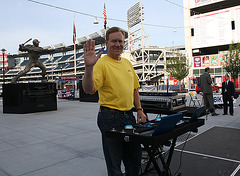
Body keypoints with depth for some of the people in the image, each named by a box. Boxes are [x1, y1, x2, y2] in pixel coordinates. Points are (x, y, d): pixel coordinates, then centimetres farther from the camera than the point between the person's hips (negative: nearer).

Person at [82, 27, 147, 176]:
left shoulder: (127, 63, 12)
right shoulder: (101, 63, -11)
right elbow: (89, 89, -26)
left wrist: (139, 109, 12)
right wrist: (89, 67, -41)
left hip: (129, 116, 7)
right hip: (110, 117, -7)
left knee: (135, 159, 20)